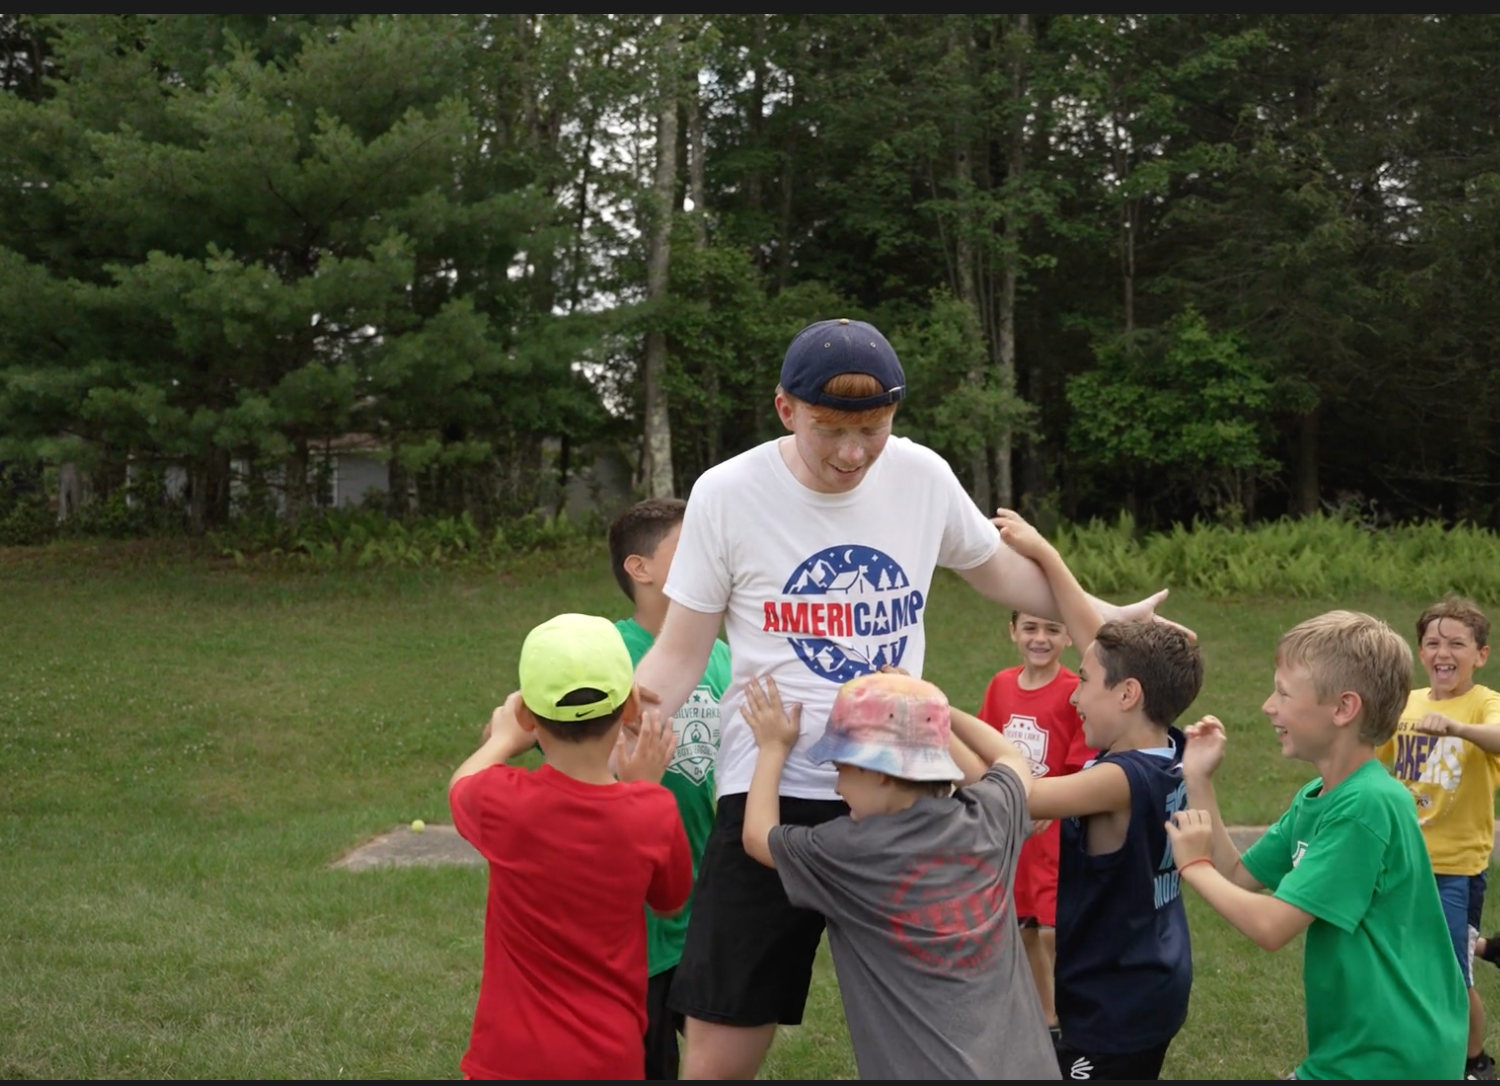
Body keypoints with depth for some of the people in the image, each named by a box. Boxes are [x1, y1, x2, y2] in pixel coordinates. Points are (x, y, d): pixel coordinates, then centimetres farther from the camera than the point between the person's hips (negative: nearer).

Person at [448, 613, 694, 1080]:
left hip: (511, 1059, -1)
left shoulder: (503, 801, -14)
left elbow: (460, 787, 13)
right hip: (610, 1060, 1)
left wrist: (503, 739, 31)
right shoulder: (652, 813, -12)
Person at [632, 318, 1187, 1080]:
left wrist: (1109, 619, 17)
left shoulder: (924, 476, 0)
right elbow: (678, 655, -3)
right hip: (771, 798, -2)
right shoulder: (727, 494, -8)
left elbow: (996, 569, 20)